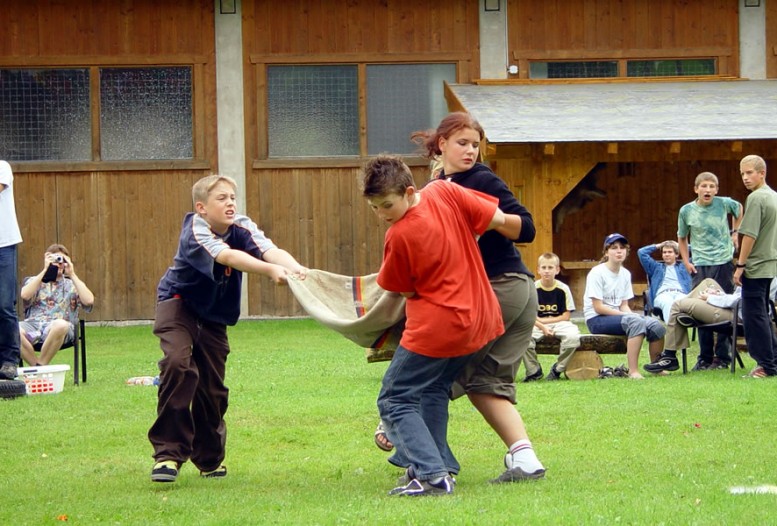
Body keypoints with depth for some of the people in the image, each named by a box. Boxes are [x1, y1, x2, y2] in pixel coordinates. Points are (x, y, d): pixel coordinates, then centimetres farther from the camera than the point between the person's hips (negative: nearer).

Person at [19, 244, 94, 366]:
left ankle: (41, 365, -21)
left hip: (59, 328, 0)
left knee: (60, 325, -40)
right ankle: (35, 365, -20)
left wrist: (72, 274, 5)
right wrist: (45, 270, 2)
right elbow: (25, 296, -1)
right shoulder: (33, 281, 23)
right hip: (33, 325, 0)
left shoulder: (72, 285, 23)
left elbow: (88, 301, 3)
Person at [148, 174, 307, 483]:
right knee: (179, 364, -27)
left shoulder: (242, 228, -17)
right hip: (179, 303, -5)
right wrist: (270, 270, -62)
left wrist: (295, 268, -57)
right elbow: (227, 256, -47)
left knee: (212, 384, 5)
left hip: (214, 315, 5)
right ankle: (168, 452, -21)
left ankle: (209, 457, 27)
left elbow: (270, 250, -35)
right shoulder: (195, 231, -30)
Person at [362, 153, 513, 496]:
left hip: (435, 327, -8)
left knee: (394, 401, 1)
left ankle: (433, 475, -12)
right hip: (479, 320, 8)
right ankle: (435, 464, 24)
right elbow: (501, 220, 0)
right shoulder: (446, 192, -5)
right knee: (433, 391, 25)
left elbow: (402, 289, -4)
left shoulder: (398, 236, -19)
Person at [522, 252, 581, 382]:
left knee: (573, 335, -32)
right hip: (537, 324, 0)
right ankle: (534, 371, -9)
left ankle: (557, 370, -9)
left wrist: (543, 321, -10)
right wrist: (543, 328, -20)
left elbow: (566, 316, -3)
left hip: (559, 322, 0)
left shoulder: (563, 289, -4)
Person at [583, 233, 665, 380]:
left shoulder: (625, 274, 12)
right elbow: (598, 307, -15)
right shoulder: (597, 273, -10)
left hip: (617, 316, 7)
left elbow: (624, 305, 12)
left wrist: (631, 315, -12)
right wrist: (630, 316, -17)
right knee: (636, 322, -33)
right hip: (596, 320, -7)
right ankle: (633, 371, -36)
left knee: (655, 325, -16)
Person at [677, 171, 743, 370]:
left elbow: (739, 209, 20)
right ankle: (705, 358, 11)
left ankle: (722, 357, 8)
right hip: (700, 266, 1)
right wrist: (686, 262, 4)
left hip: (723, 263, -1)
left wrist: (735, 232, 13)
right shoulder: (687, 211, -2)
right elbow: (682, 238, 13)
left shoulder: (724, 204, -5)